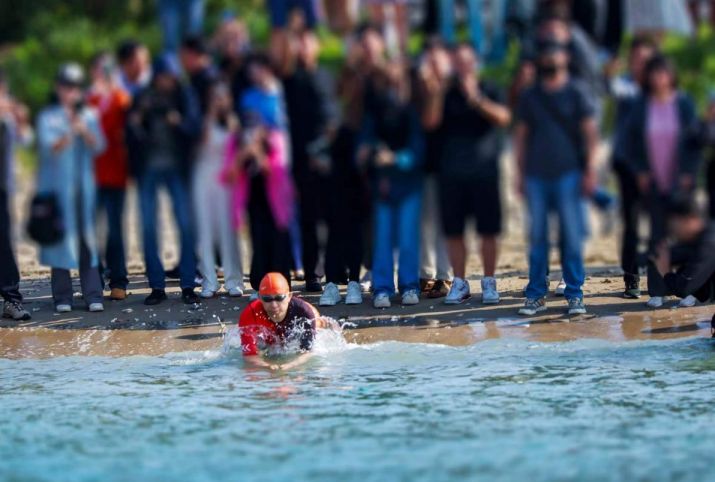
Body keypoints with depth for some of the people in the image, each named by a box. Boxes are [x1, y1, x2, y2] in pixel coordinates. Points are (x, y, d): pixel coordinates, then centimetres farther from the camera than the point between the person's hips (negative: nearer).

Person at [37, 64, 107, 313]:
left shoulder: (89, 115, 11)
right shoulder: (48, 117, 3)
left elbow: (98, 146, 1)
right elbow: (50, 148, -9)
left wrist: (84, 130, -16)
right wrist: (70, 132, -25)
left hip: (84, 185, 2)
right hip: (57, 186, -2)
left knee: (88, 239, -2)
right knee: (60, 238, -5)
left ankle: (93, 295, -3)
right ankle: (62, 296, 0)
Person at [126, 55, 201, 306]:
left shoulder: (184, 97, 4)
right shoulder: (144, 99, 4)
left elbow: (195, 128, -6)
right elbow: (133, 136, 0)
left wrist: (179, 122, -25)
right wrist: (135, 122, -20)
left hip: (176, 167, -1)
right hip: (149, 169, 1)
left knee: (185, 224, -7)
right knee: (148, 227, -1)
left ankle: (188, 285, -1)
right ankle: (157, 286, 6)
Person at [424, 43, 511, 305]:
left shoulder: (488, 92, 5)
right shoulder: (447, 93, 8)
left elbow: (503, 117, -13)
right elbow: (431, 122, -7)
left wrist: (476, 100, -24)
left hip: (483, 171, -1)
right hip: (451, 172, 1)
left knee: (488, 231, 0)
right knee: (453, 231, 2)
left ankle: (489, 283, 11)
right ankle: (459, 284, 12)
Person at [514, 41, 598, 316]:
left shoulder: (576, 94, 4)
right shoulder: (530, 97, 12)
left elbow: (590, 133, 2)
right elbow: (521, 135, 16)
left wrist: (589, 171, -5)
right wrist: (520, 172, 10)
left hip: (568, 174, -3)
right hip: (536, 175, 3)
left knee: (572, 236, -4)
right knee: (536, 236, 3)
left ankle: (574, 295, 2)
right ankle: (536, 295, 9)